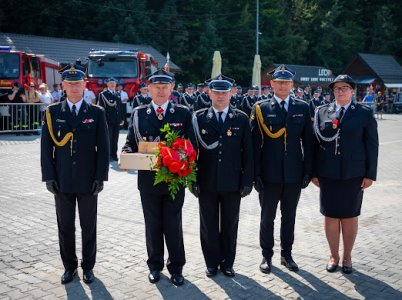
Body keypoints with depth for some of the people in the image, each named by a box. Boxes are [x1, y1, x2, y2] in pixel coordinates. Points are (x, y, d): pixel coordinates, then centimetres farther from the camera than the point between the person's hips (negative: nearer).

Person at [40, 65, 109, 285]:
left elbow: (103, 148, 0)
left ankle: (88, 266, 24)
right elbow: (46, 147, 2)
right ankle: (69, 266, 26)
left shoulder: (97, 113, 1)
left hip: (88, 181, -1)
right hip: (62, 181, 1)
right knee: (65, 226, 10)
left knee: (88, 226, 9)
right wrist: (49, 176, -4)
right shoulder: (52, 112, 3)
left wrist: (100, 177, -7)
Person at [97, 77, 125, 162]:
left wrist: (122, 119, 11)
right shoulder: (103, 94, -2)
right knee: (108, 139, -1)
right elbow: (101, 107, -8)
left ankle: (114, 155, 15)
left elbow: (120, 107, 16)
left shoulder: (118, 94, 15)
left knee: (115, 139, 8)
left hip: (117, 121, 5)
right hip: (108, 120, -5)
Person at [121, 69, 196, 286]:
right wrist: (127, 155, -14)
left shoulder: (183, 113, 1)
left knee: (173, 225, 7)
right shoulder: (138, 114, 5)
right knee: (153, 225, 12)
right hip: (148, 179, 2)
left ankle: (176, 267, 21)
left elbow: (191, 144, -2)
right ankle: (155, 266, 28)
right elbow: (130, 142, 7)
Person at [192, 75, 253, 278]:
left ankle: (227, 262, 28)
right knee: (208, 225, 10)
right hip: (206, 183, 0)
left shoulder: (241, 119, 1)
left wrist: (247, 181, -3)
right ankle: (212, 263, 26)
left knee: (230, 225, 11)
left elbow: (248, 152, 1)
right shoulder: (199, 118, 0)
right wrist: (193, 180, -4)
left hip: (232, 183, 0)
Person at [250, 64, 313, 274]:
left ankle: (286, 254, 28)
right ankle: (267, 256, 23)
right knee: (267, 217, 9)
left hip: (294, 174, 2)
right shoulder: (261, 109, -1)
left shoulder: (302, 108, 6)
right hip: (269, 174, -2)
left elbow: (308, 141, 6)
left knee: (289, 217, 13)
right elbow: (255, 144, -4)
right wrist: (256, 174, -9)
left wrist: (308, 170, 0)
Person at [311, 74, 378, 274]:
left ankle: (347, 256, 25)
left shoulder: (364, 113, 1)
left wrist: (370, 174, -4)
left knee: (350, 216, 8)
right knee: (330, 216, 7)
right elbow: (316, 142, 6)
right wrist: (314, 171, 3)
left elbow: (372, 144, 1)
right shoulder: (322, 112, 5)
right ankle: (334, 256, 24)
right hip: (328, 173, 1)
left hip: (353, 174, -1)